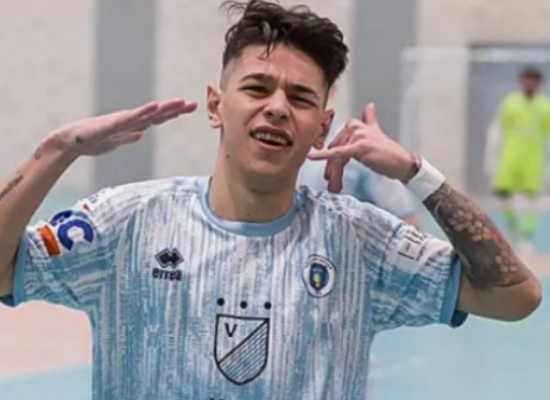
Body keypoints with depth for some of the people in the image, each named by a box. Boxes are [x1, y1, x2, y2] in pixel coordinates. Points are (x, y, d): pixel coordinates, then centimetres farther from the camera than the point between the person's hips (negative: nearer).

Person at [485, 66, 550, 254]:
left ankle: (526, 240, -1)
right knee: (501, 190, -8)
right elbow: (496, 130, 6)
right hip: (510, 156, 0)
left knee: (529, 197, -6)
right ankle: (512, 228, 17)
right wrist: (491, 157, 2)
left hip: (533, 158, 0)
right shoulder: (509, 103, 3)